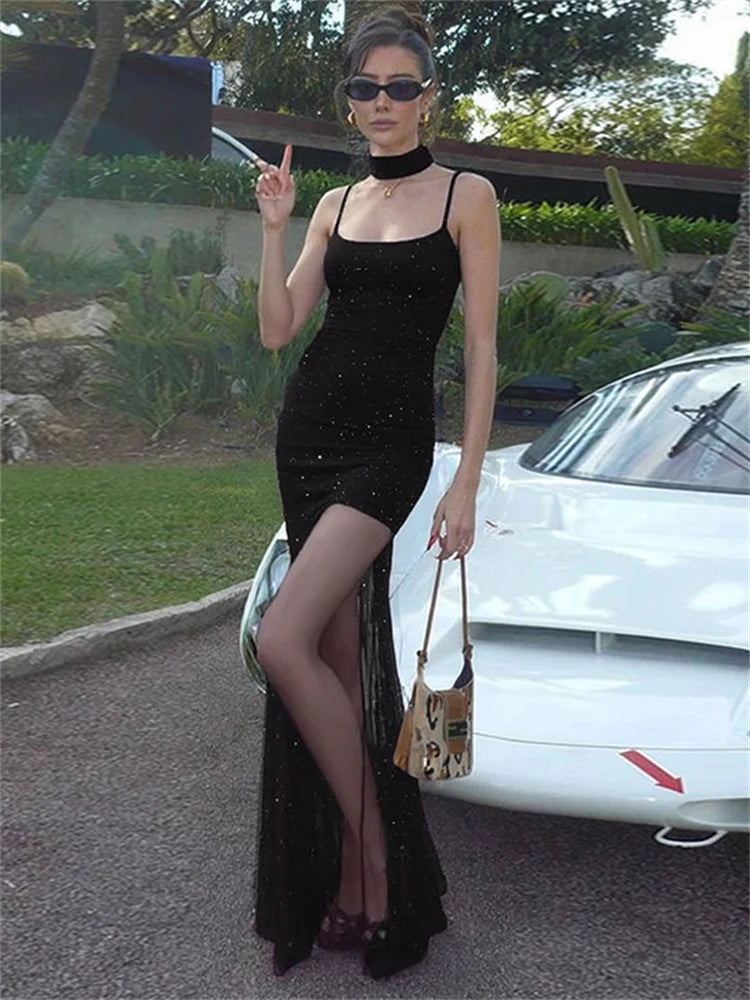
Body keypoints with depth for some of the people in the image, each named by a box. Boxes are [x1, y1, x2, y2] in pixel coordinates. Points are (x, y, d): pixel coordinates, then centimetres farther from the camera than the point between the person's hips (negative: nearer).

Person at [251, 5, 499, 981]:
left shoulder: (467, 195, 0)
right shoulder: (335, 205, 14)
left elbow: (481, 346, -5)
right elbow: (278, 328, 8)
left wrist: (467, 483, -10)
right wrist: (274, 225, -1)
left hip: (389, 441, -6)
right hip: (308, 427, 6)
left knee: (284, 642, -19)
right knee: (341, 652, 8)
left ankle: (371, 856, -1)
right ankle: (358, 869, 20)